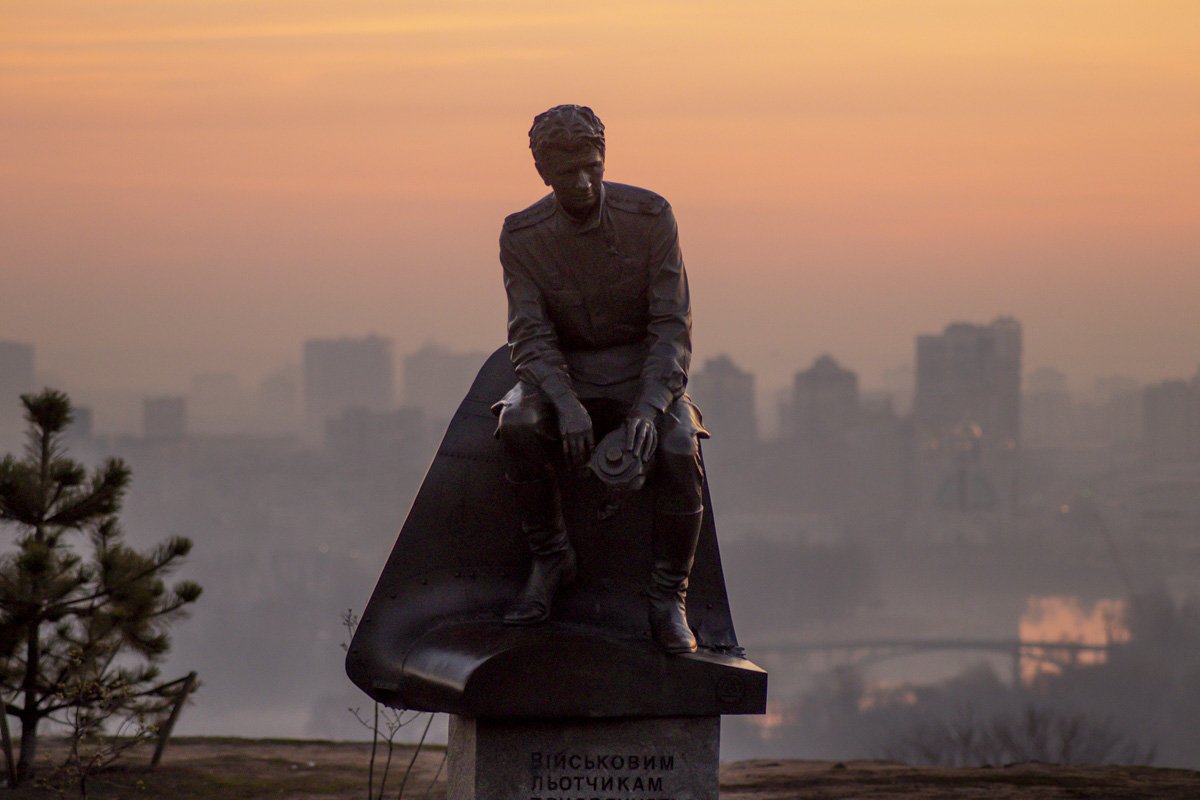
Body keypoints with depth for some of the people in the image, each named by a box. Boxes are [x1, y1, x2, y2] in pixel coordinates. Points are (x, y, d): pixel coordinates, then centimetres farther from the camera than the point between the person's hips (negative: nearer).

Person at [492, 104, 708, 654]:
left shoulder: (650, 217, -11)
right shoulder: (521, 236, -8)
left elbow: (672, 325, -12)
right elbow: (531, 335, -11)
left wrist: (650, 407, -28)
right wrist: (566, 404, -31)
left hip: (644, 370, -1)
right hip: (563, 374, 1)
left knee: (679, 450, -32)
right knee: (517, 424, -33)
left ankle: (668, 596, -13)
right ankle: (550, 560, -11)